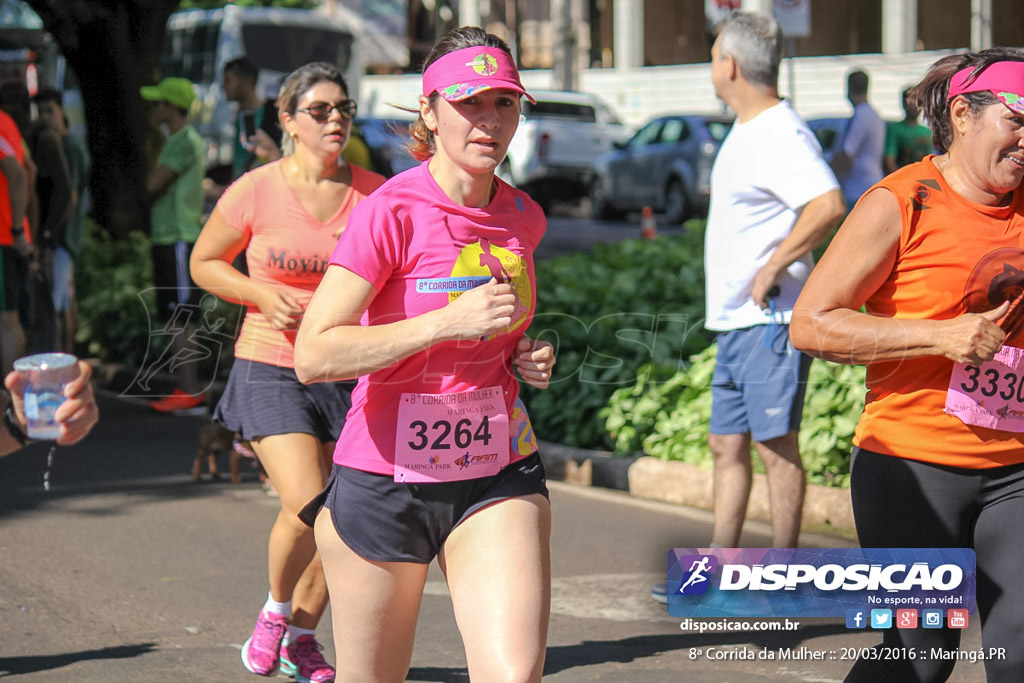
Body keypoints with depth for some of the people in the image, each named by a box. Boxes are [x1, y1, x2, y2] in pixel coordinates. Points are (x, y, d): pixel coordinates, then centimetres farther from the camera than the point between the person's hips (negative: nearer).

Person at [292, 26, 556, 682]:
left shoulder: (524, 217, 5)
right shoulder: (390, 213, -13)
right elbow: (314, 355, -21)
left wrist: (526, 357, 3)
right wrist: (448, 321, -26)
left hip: (500, 478, 4)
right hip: (385, 478, -3)